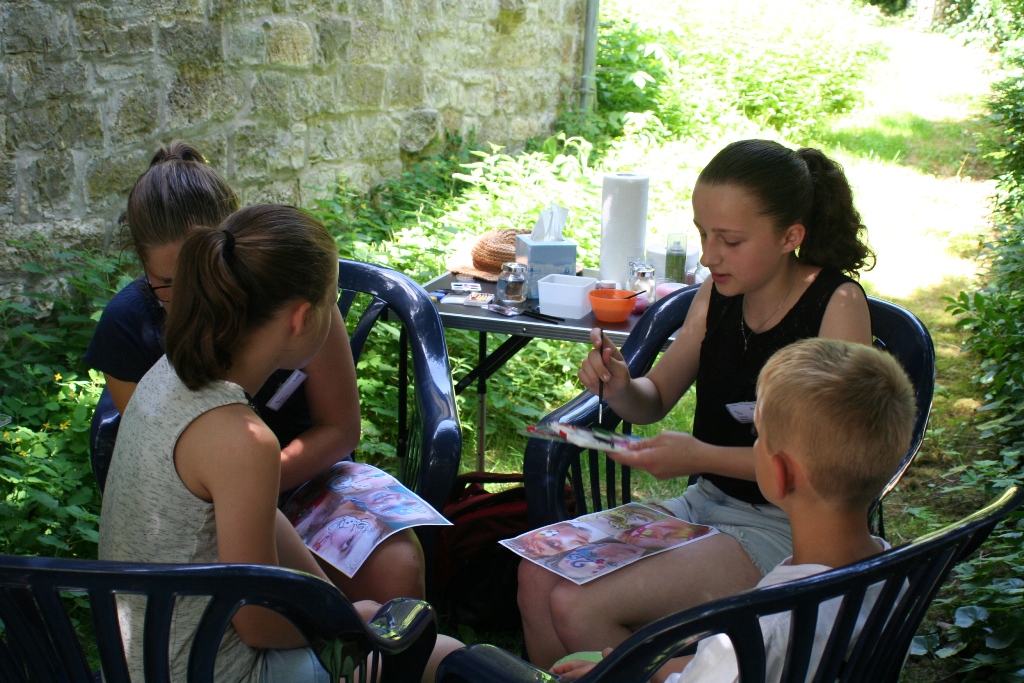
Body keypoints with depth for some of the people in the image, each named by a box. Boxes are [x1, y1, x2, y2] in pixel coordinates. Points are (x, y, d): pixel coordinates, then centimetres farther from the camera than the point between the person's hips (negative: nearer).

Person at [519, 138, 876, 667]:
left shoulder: (837, 305, -16)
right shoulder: (717, 294, 2)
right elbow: (655, 401, 12)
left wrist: (702, 456, -26)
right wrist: (620, 386, -11)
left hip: (781, 525, -7)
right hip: (704, 504, 7)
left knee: (577, 606, -20)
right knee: (540, 574, -9)